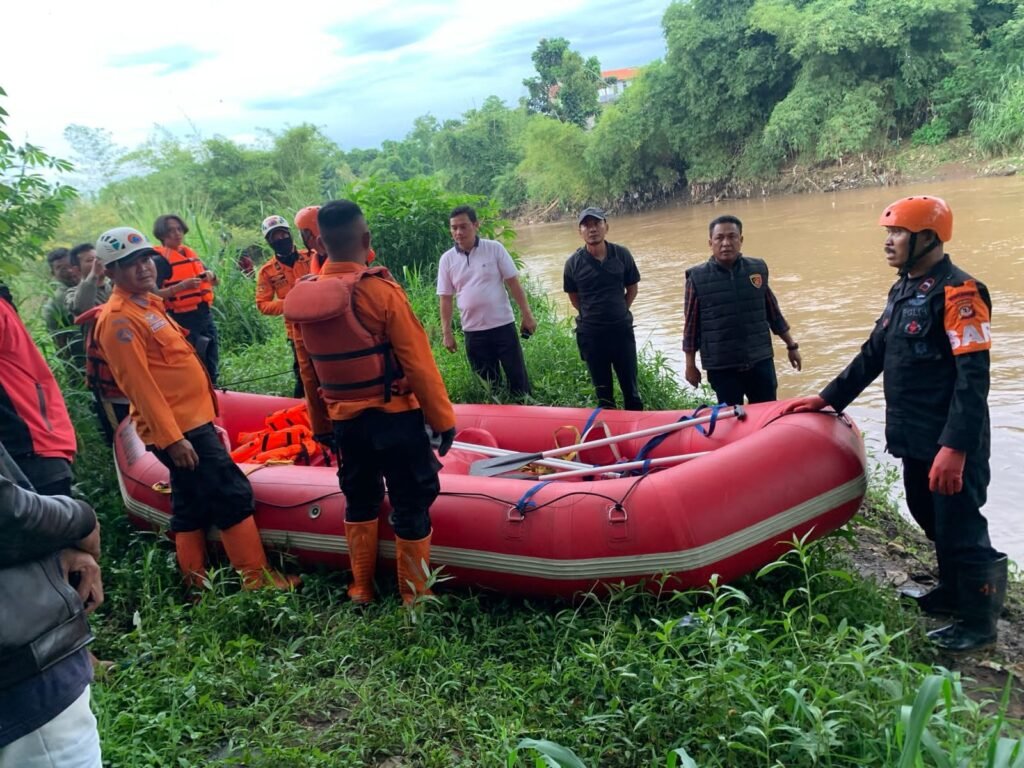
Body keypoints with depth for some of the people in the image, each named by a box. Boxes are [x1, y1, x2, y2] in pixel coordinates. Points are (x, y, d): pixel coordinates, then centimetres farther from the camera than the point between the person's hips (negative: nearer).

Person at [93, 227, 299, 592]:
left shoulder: (149, 304, 16)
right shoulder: (120, 319, -15)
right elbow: (139, 385, -20)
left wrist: (207, 421, 21)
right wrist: (173, 438, -23)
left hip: (190, 422, 10)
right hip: (178, 429, -10)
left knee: (191, 507, 14)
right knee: (233, 495, -7)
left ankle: (197, 584, 23)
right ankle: (256, 578, 1)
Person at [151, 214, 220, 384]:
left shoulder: (190, 253, 13)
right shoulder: (160, 260, -8)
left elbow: (215, 282, 22)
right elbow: (154, 294, -18)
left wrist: (210, 275, -1)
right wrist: (182, 286, -27)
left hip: (206, 316, 7)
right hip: (183, 320, -7)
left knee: (211, 367, 13)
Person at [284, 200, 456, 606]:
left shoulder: (301, 300, -3)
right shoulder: (380, 291, -18)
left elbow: (309, 374, 6)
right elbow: (418, 362, -15)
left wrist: (321, 425, 18)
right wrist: (443, 418, -6)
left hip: (345, 421, 5)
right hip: (395, 418, -5)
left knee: (360, 502, 21)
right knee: (411, 505, 8)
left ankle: (361, 589, 33)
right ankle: (415, 595, 18)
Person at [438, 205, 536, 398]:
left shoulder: (494, 248, -4)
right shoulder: (447, 259, 1)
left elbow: (513, 283, -2)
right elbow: (445, 299, 4)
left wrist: (526, 314, -6)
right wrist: (446, 333, 1)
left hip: (503, 325, -2)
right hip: (473, 332, 2)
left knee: (518, 378, 3)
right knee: (488, 384, 10)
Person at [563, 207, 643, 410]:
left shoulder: (622, 255, -4)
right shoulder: (573, 263, -6)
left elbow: (632, 289, 7)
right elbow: (574, 298, 6)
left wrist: (619, 313, 4)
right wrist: (592, 316, 2)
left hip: (622, 330, 1)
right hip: (591, 333, -1)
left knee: (631, 386, 8)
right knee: (602, 389, 10)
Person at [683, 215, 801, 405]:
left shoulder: (758, 269, 1)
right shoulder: (697, 278, -7)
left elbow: (774, 313, 12)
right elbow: (691, 325, -1)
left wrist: (791, 346, 16)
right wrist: (690, 365, 1)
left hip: (760, 361, 3)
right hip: (721, 367, -2)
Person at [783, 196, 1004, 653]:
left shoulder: (957, 292, -17)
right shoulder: (903, 290, 12)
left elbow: (973, 378, -23)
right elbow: (873, 354, 19)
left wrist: (955, 447, -28)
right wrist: (828, 399, 18)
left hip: (951, 443, -9)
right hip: (915, 437, 9)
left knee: (960, 526, 2)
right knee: (932, 519, 20)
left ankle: (979, 622, 18)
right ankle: (953, 593, 39)